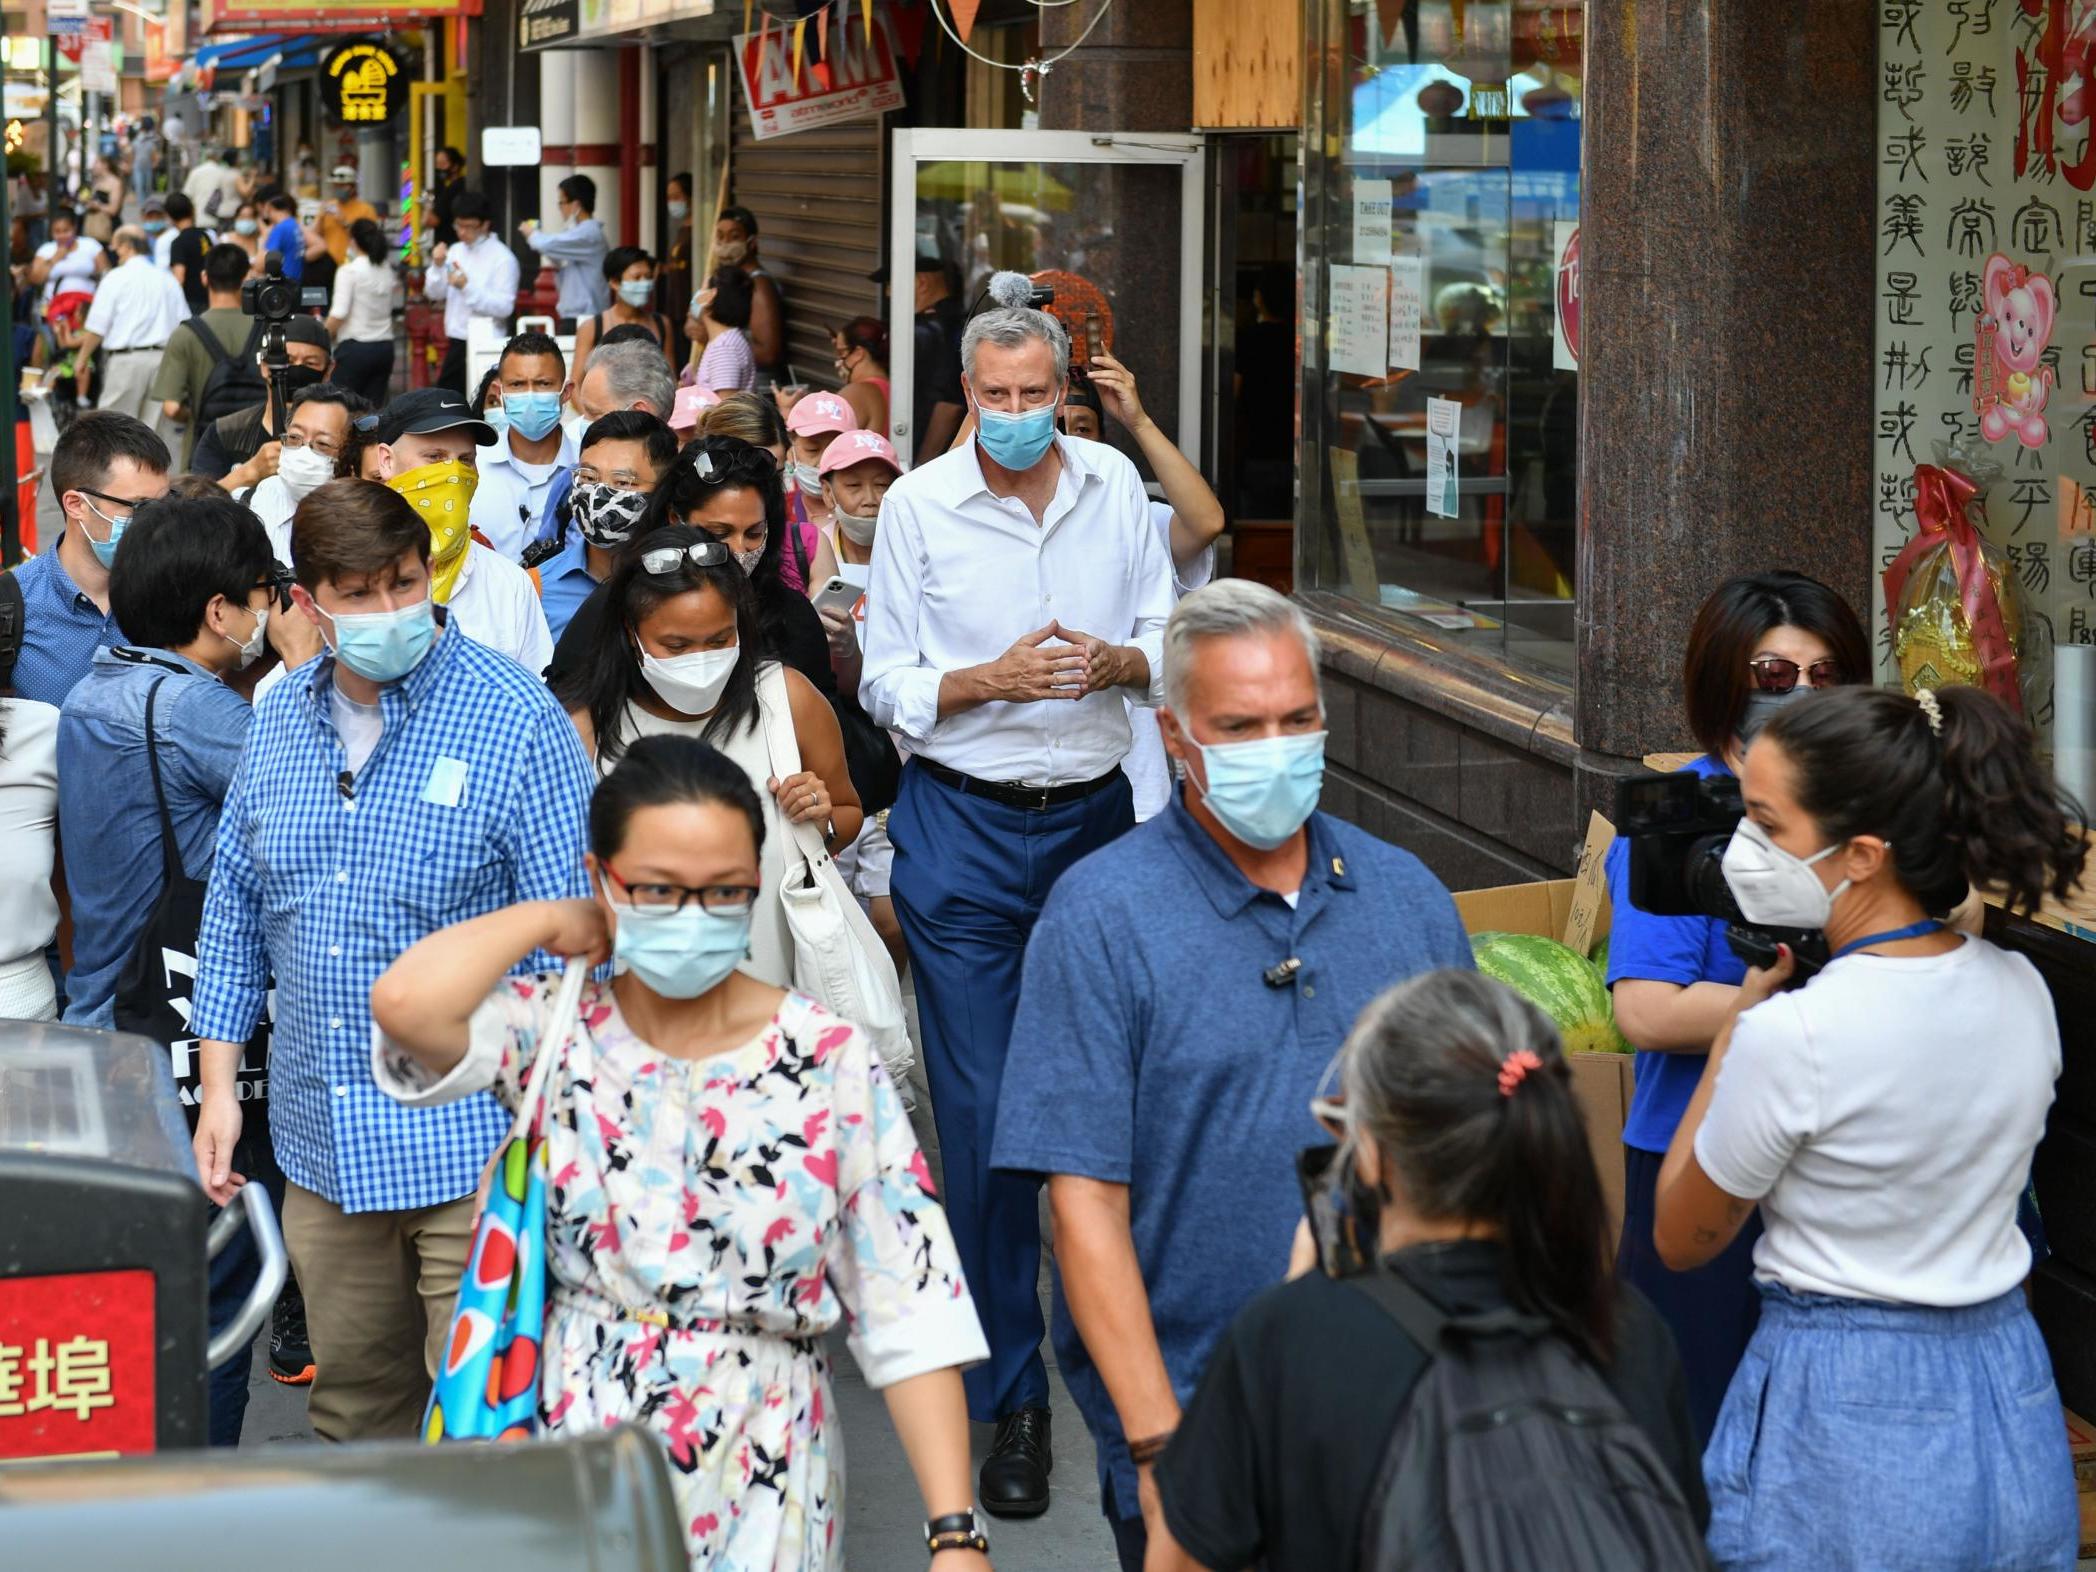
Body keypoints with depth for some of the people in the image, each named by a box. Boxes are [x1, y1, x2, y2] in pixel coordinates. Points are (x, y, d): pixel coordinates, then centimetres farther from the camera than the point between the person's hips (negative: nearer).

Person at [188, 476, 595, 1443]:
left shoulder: (515, 719, -9)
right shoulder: (279, 721, 7)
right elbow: (234, 915, 16)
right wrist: (217, 1088, 10)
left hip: (472, 1145, -5)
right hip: (321, 1144, 5)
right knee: (351, 1407, 16)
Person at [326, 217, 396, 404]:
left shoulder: (349, 271, -10)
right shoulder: (387, 272, 7)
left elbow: (339, 314, -15)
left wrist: (323, 338, -2)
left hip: (355, 347, -6)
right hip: (384, 347, 6)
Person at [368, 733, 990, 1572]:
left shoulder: (832, 1061, -5)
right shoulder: (554, 1032, -3)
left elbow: (911, 1317, -7)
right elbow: (406, 1001, -25)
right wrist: (549, 922, -8)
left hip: (761, 1485, 0)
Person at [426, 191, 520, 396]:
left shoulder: (503, 258, -9)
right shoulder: (455, 251, 11)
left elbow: (505, 307, -16)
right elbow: (435, 293, 10)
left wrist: (467, 286, -22)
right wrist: (437, 266, -7)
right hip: (457, 343, 7)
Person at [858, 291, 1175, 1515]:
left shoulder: (1116, 487, 5)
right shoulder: (918, 506, -2)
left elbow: (1168, 646, 9)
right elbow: (889, 688, -1)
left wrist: (1113, 661, -12)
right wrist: (996, 678, -17)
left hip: (1096, 815, 2)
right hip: (964, 827, -2)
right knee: (985, 1113, -4)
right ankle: (1012, 1393, 3)